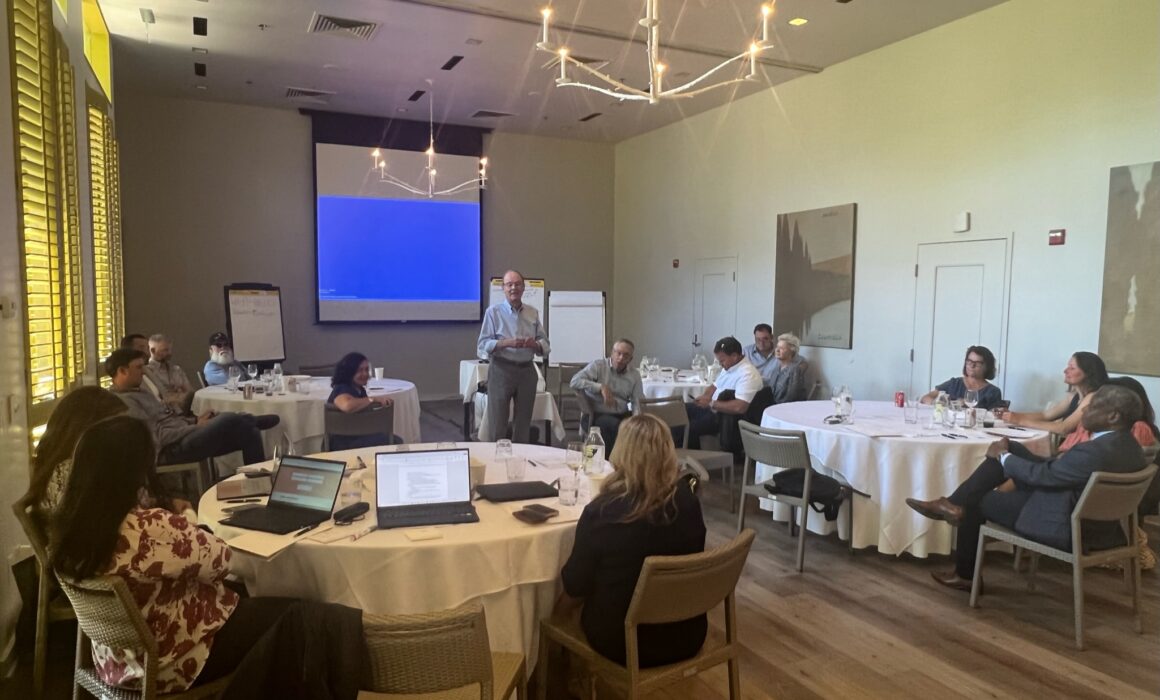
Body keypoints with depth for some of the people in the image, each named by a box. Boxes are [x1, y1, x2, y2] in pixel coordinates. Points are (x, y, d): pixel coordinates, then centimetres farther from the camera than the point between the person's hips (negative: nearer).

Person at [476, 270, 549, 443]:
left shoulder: (533, 313, 10)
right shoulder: (493, 312, -1)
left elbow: (545, 344, 9)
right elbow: (483, 345, -8)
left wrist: (535, 344, -13)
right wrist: (507, 343, -23)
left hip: (527, 371, 4)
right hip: (501, 371, -4)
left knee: (523, 425, 12)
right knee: (498, 425, 0)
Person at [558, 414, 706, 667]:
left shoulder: (601, 512, -23)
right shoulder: (687, 501, -11)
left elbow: (576, 586, -10)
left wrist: (557, 608, 11)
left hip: (624, 641, -4)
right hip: (686, 636, 4)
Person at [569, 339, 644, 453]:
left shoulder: (634, 376, 14)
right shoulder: (598, 366, 2)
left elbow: (638, 403, 5)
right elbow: (575, 381, -12)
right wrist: (601, 387, -21)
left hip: (622, 416, 4)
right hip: (596, 416, -4)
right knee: (615, 425, -35)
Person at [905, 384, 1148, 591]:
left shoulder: (1094, 451, -31)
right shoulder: (1129, 445, 1)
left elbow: (1041, 475, -21)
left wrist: (1003, 457, -4)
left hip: (1066, 527, -9)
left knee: (974, 502, 5)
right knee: (1010, 450, 4)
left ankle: (965, 575, 23)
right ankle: (954, 504, 4)